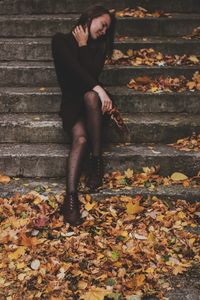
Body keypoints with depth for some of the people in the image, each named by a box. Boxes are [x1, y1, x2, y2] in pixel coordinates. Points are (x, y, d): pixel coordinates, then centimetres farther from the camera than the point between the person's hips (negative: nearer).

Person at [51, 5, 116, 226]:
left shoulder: (98, 46, 15)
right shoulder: (61, 40, 4)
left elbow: (93, 73, -4)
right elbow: (73, 68, -14)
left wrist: (83, 46, -1)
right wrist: (98, 88, -26)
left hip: (91, 97, 2)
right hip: (72, 101, -2)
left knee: (91, 96, -36)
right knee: (80, 138, -32)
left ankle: (97, 159, -29)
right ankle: (71, 198, -40)